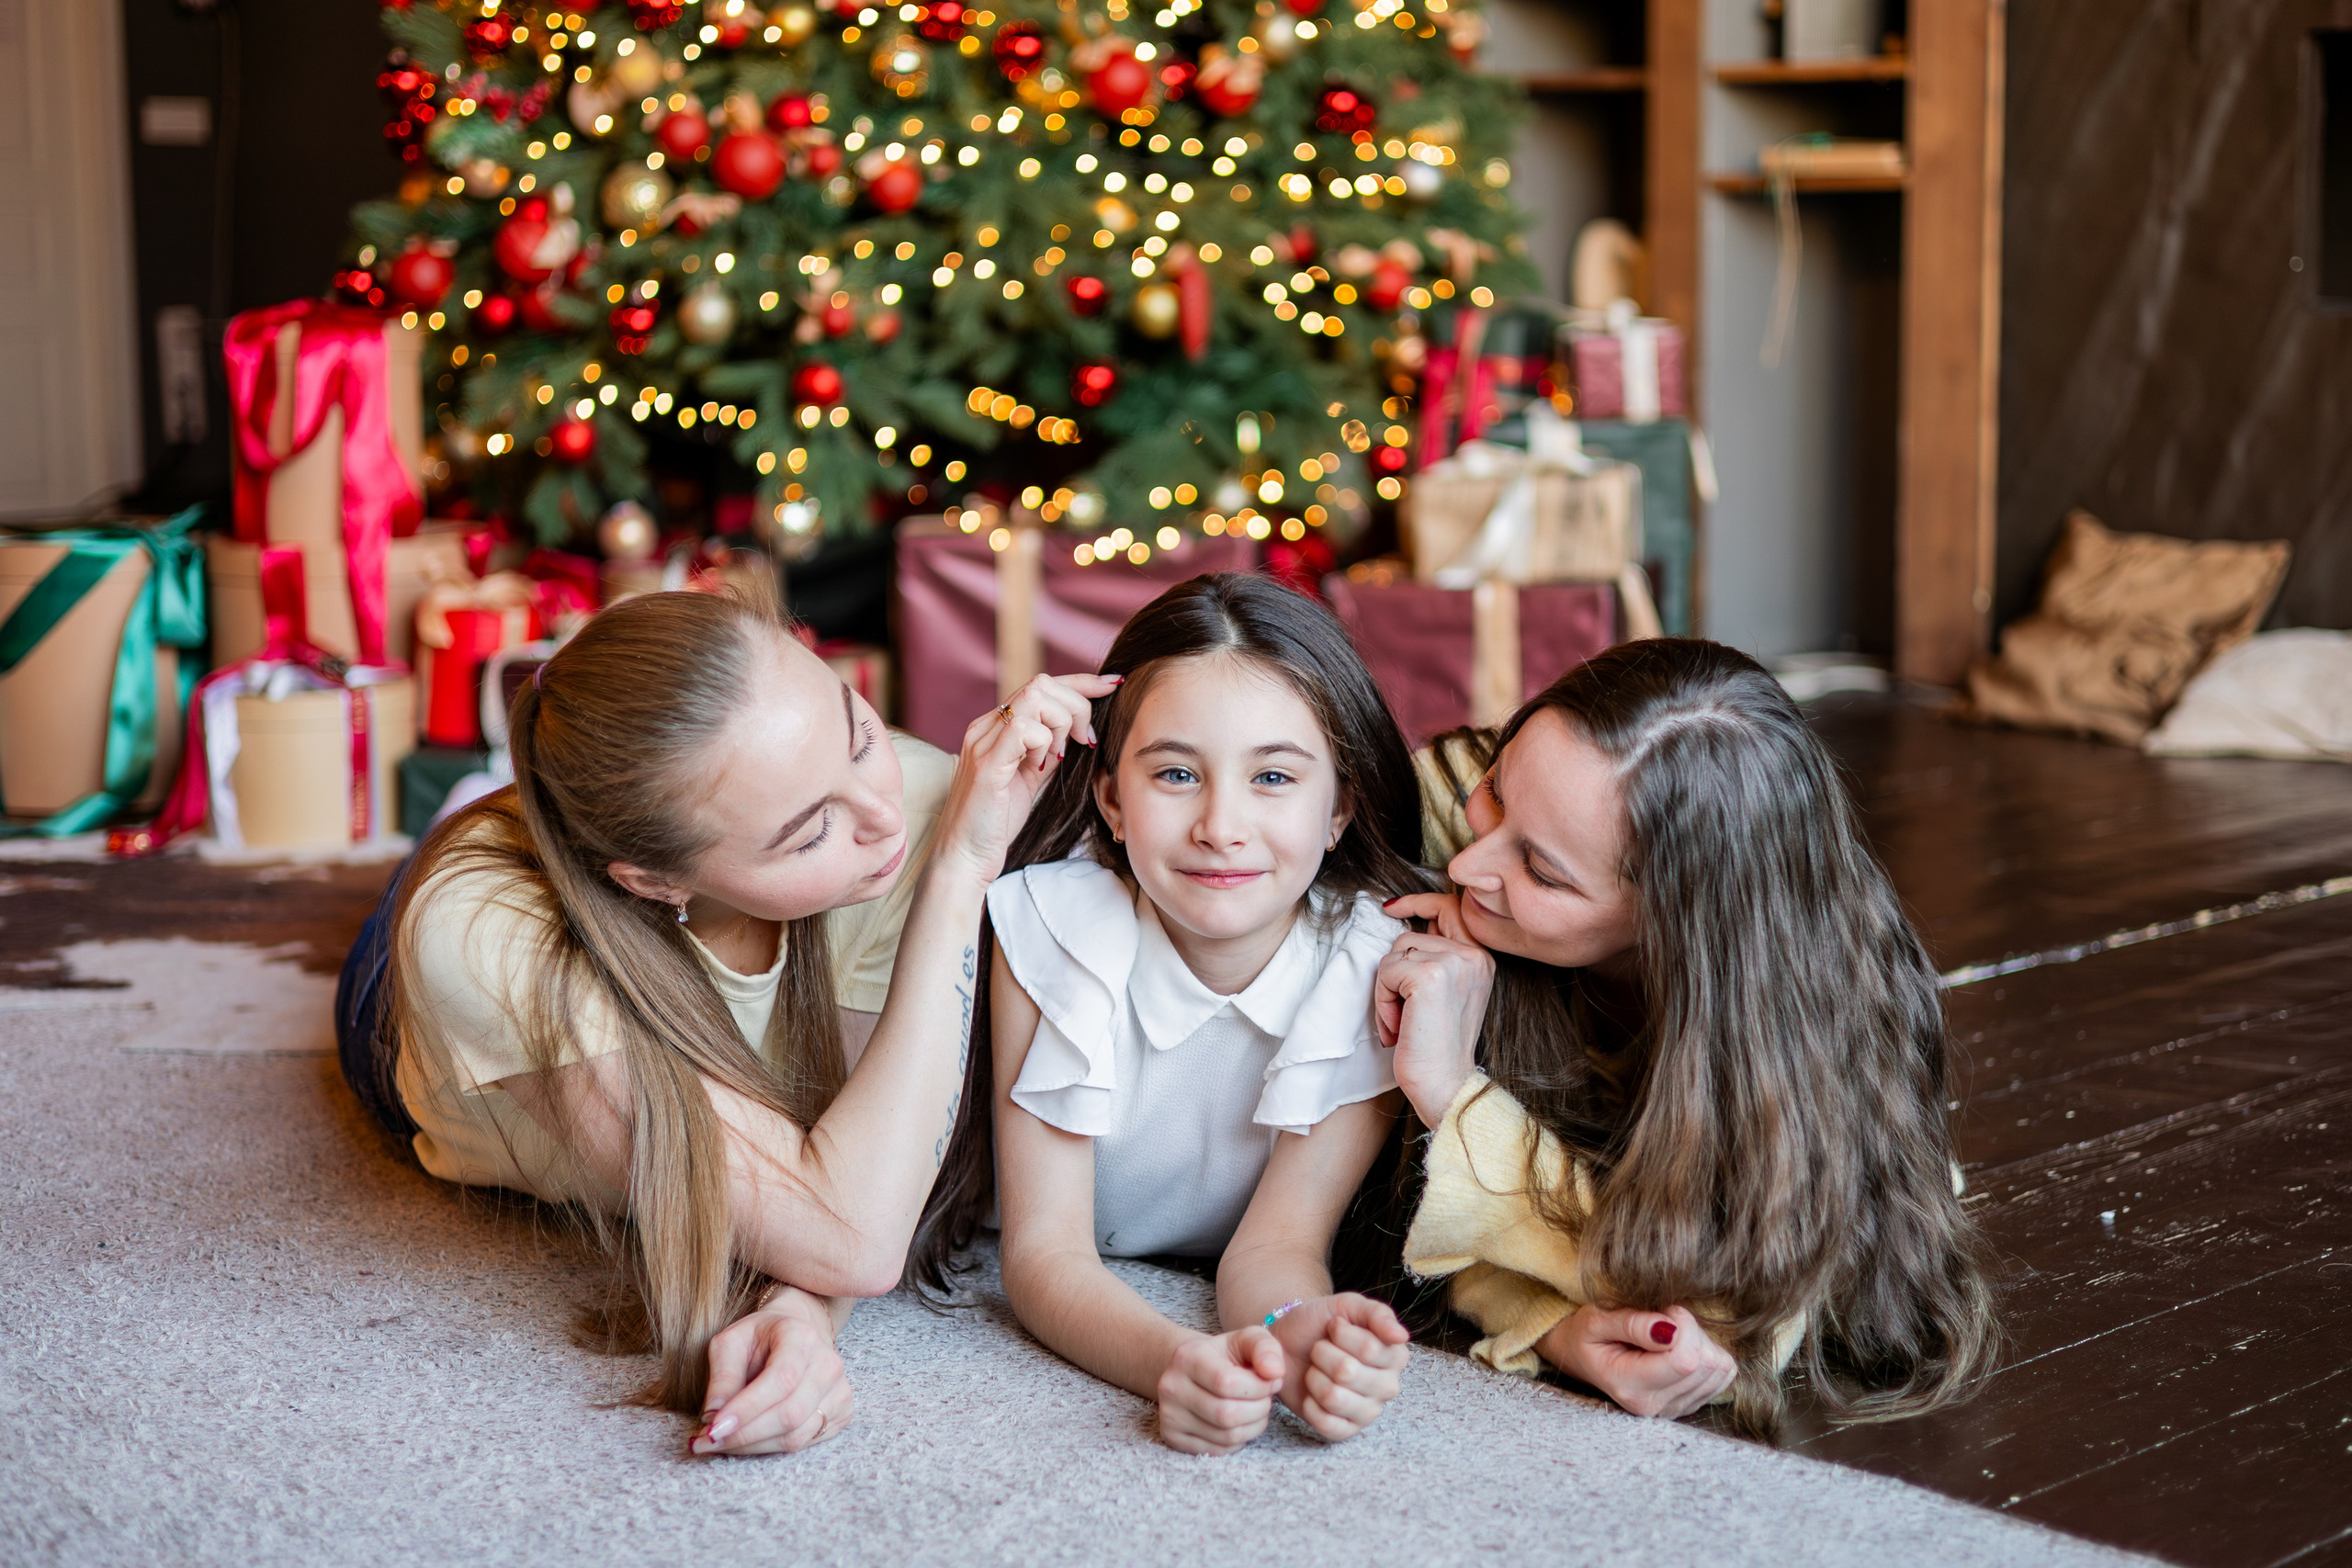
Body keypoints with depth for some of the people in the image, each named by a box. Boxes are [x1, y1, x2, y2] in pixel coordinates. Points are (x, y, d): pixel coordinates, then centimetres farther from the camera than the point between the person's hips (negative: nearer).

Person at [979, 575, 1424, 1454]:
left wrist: (1298, 1333, -46)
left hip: (1235, 1308, 1)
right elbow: (1044, 1250, -25)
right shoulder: (1048, 929, -22)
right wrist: (1172, 1362, -47)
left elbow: (1278, 1240, -20)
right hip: (1078, 1322, -1)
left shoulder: (1385, 967, -19)